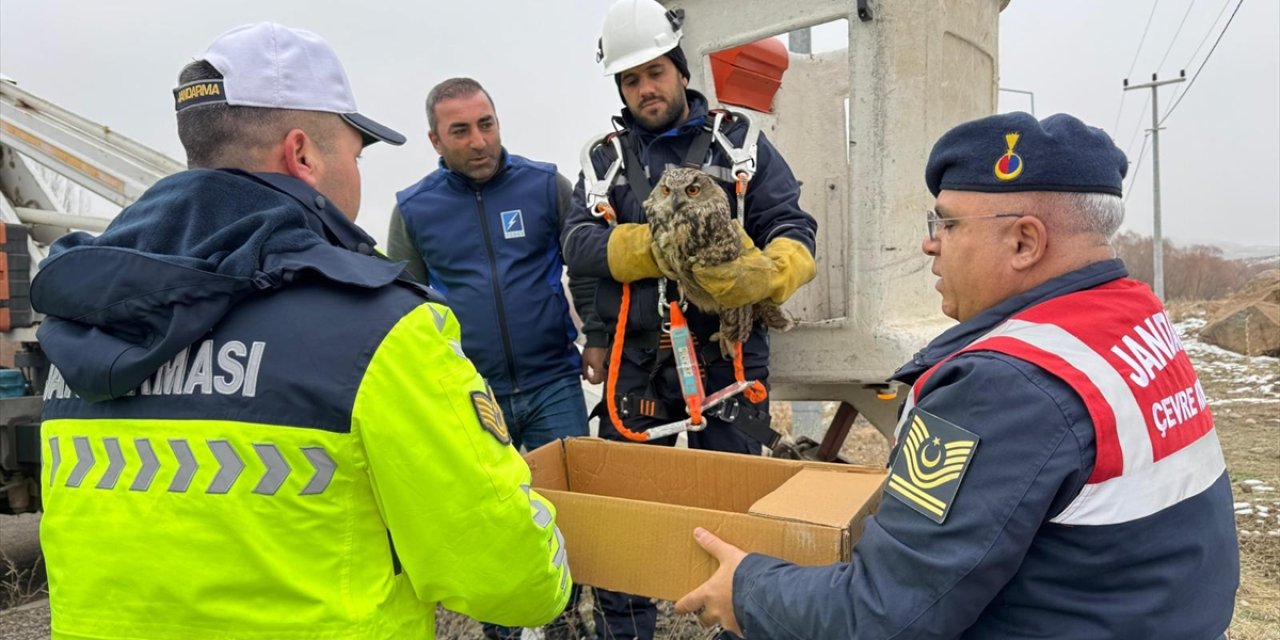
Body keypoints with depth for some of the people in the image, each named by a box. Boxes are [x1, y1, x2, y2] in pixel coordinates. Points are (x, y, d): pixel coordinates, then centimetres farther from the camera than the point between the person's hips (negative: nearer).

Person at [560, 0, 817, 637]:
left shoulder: (739, 140, 5)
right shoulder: (605, 157, 9)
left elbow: (794, 231, -3)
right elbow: (578, 246, -6)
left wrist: (763, 274, -26)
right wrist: (659, 243, -24)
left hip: (727, 357, -2)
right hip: (636, 362, 2)